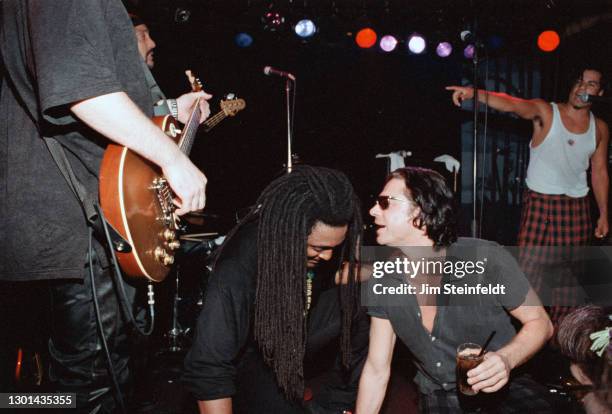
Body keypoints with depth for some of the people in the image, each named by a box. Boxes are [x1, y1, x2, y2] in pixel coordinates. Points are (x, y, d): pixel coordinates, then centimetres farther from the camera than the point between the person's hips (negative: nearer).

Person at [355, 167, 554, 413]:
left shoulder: (486, 260, -20)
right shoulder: (383, 282, -8)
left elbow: (540, 322, -7)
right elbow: (376, 370, 1)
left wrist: (506, 359, -26)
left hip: (503, 388, -3)